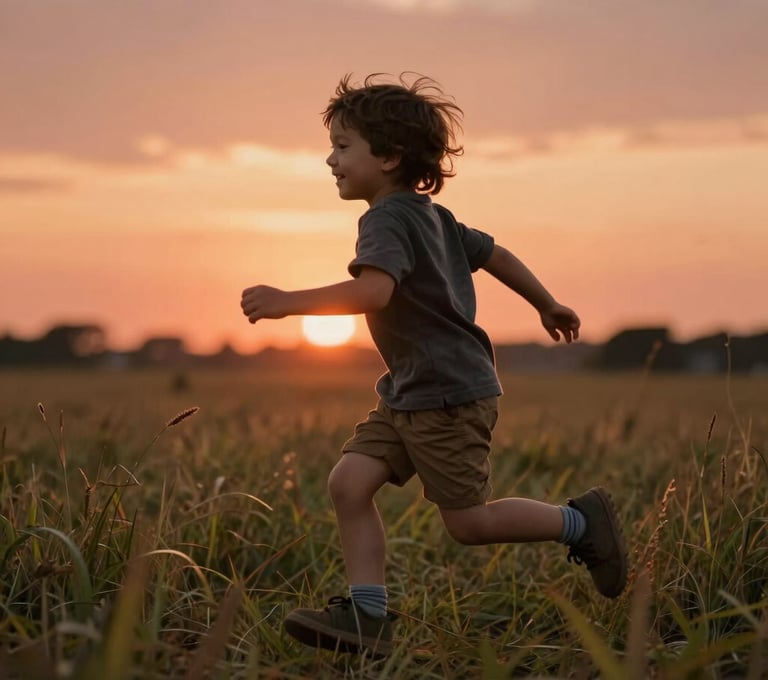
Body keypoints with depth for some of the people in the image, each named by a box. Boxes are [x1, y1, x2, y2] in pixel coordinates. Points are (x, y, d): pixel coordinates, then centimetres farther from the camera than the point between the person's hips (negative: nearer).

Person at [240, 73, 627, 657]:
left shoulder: (387, 219, -17)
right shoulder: (430, 214, 13)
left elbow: (374, 291, -36)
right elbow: (492, 253, 24)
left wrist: (288, 302, -35)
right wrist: (547, 304, 37)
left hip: (450, 394, -10)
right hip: (409, 395, 10)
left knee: (469, 522, -2)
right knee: (349, 482, -2)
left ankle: (580, 522, 18)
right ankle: (368, 615, -2)